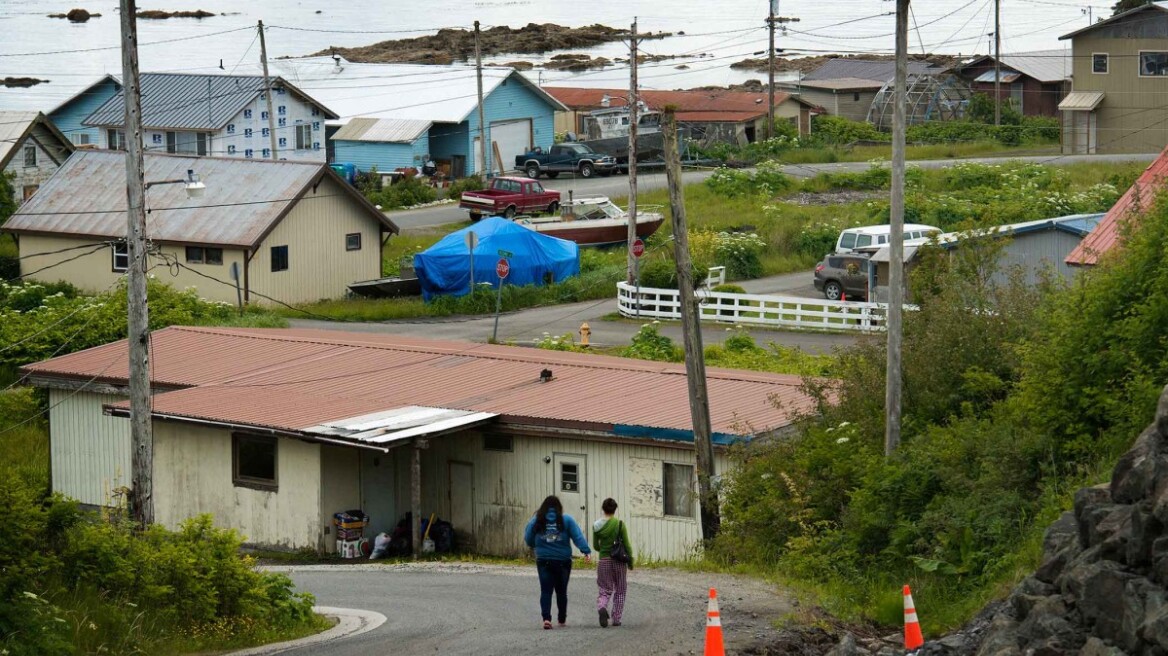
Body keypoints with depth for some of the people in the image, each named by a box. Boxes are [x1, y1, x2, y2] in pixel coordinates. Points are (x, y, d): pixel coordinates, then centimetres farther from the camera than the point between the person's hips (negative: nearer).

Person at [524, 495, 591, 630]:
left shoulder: (537, 520, 2)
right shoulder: (566, 520, -1)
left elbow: (528, 539, 7)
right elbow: (578, 536, -9)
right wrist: (586, 551, -13)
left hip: (543, 561, 0)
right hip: (563, 561, 0)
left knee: (546, 591, 1)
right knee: (561, 591, 13)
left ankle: (546, 618, -16)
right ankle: (562, 619, 23)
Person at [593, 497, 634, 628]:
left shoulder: (597, 525, -2)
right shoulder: (620, 524, -9)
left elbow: (595, 546, 5)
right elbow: (627, 545, -8)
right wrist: (630, 560, 3)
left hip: (604, 560, 2)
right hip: (619, 561, -2)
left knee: (605, 590, 9)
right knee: (620, 591, 14)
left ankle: (601, 608, -22)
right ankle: (616, 619, 13)